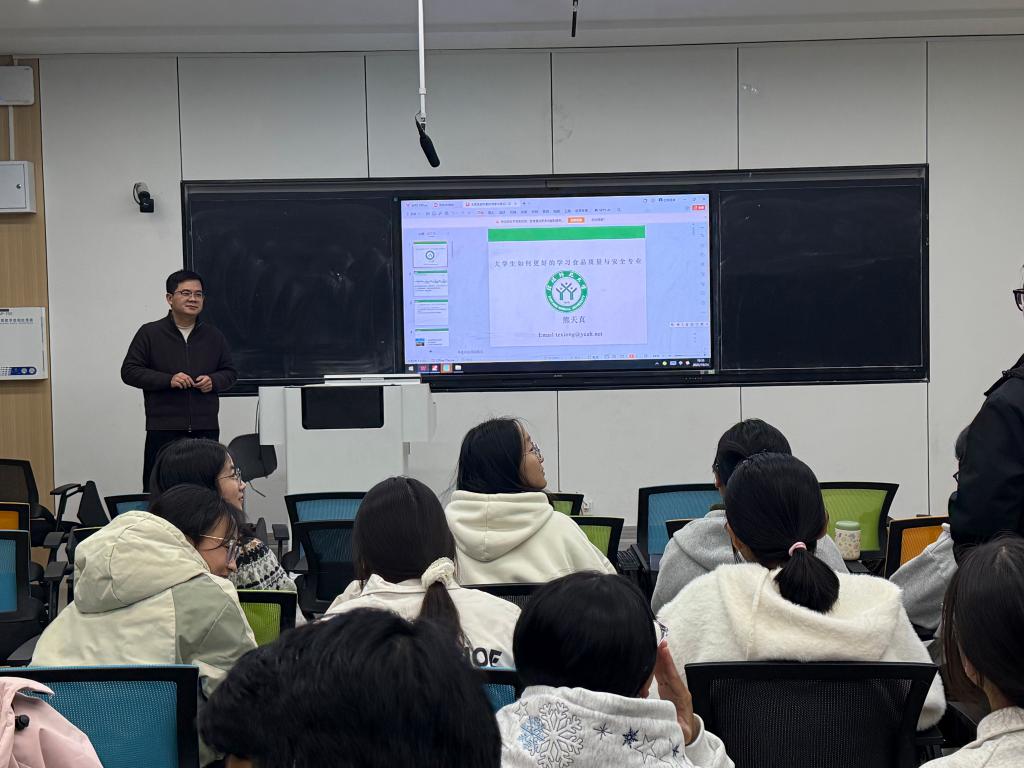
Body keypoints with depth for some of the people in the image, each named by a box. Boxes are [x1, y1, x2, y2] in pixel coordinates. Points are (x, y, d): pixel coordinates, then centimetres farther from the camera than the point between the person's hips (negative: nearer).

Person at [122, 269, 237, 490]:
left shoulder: (214, 336, 14)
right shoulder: (150, 333, 3)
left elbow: (230, 372, 20)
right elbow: (129, 371, 0)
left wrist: (213, 381, -3)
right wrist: (168, 380, -12)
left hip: (206, 429, 3)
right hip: (163, 430, -3)